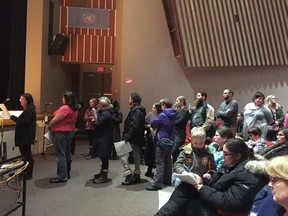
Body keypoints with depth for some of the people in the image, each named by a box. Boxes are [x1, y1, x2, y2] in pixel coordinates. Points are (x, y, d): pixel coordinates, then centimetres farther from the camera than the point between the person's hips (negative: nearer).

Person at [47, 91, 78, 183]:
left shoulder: (65, 108, -20)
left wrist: (48, 126, 1)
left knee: (60, 155, -4)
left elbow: (54, 121, -18)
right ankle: (67, 174, 27)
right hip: (70, 131, 9)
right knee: (67, 153, 16)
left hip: (60, 133, -9)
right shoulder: (75, 109, 8)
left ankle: (62, 177, 1)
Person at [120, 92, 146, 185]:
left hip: (133, 139, -11)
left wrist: (127, 137, -23)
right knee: (136, 155, 16)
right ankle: (136, 175, 26)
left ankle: (129, 175, -5)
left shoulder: (136, 111, -17)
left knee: (123, 154, -8)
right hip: (137, 139, 11)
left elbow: (134, 126, -25)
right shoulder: (139, 110, 15)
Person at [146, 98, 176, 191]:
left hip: (162, 141, -8)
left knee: (160, 162, -6)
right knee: (168, 161, 16)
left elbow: (153, 124, -11)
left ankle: (157, 183, -5)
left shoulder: (162, 115, -16)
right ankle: (167, 180, 26)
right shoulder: (173, 115, 6)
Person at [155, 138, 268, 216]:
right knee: (185, 186, -16)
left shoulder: (248, 175, -19)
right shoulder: (229, 166, 9)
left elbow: (228, 202, -27)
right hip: (210, 202, 8)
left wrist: (201, 187, -21)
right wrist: (201, 181, -9)